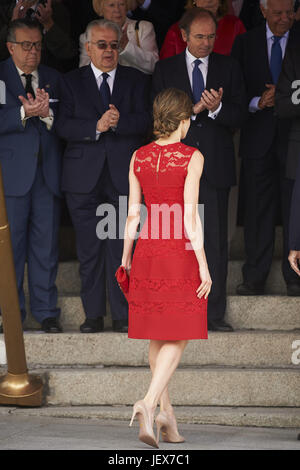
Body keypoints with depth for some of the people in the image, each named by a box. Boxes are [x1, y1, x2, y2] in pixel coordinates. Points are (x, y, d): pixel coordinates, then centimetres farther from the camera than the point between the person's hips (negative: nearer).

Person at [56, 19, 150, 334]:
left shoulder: (136, 81, 11)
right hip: (84, 176, 0)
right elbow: (63, 125, -4)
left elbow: (145, 121, -3)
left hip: (123, 174, 0)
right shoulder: (72, 82, 9)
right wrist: (96, 126, -19)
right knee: (89, 248, 2)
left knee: (120, 247, -2)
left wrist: (119, 122, -21)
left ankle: (122, 315, 5)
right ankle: (93, 314, 10)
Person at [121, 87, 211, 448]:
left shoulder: (138, 158, 4)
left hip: (148, 251, 5)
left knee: (157, 337, 13)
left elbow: (133, 215, 7)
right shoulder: (192, 158, -9)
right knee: (177, 338, 0)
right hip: (181, 253, -5)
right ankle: (148, 402, -21)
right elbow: (190, 215, -14)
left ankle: (167, 416, 17)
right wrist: (203, 263, -11)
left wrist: (126, 259, 15)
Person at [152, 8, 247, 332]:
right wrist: (193, 109, -13)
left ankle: (214, 313, 4)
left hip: (215, 166, 0)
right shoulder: (165, 69, 7)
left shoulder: (229, 68, 9)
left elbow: (239, 117, 4)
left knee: (216, 241, -1)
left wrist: (217, 108, -16)